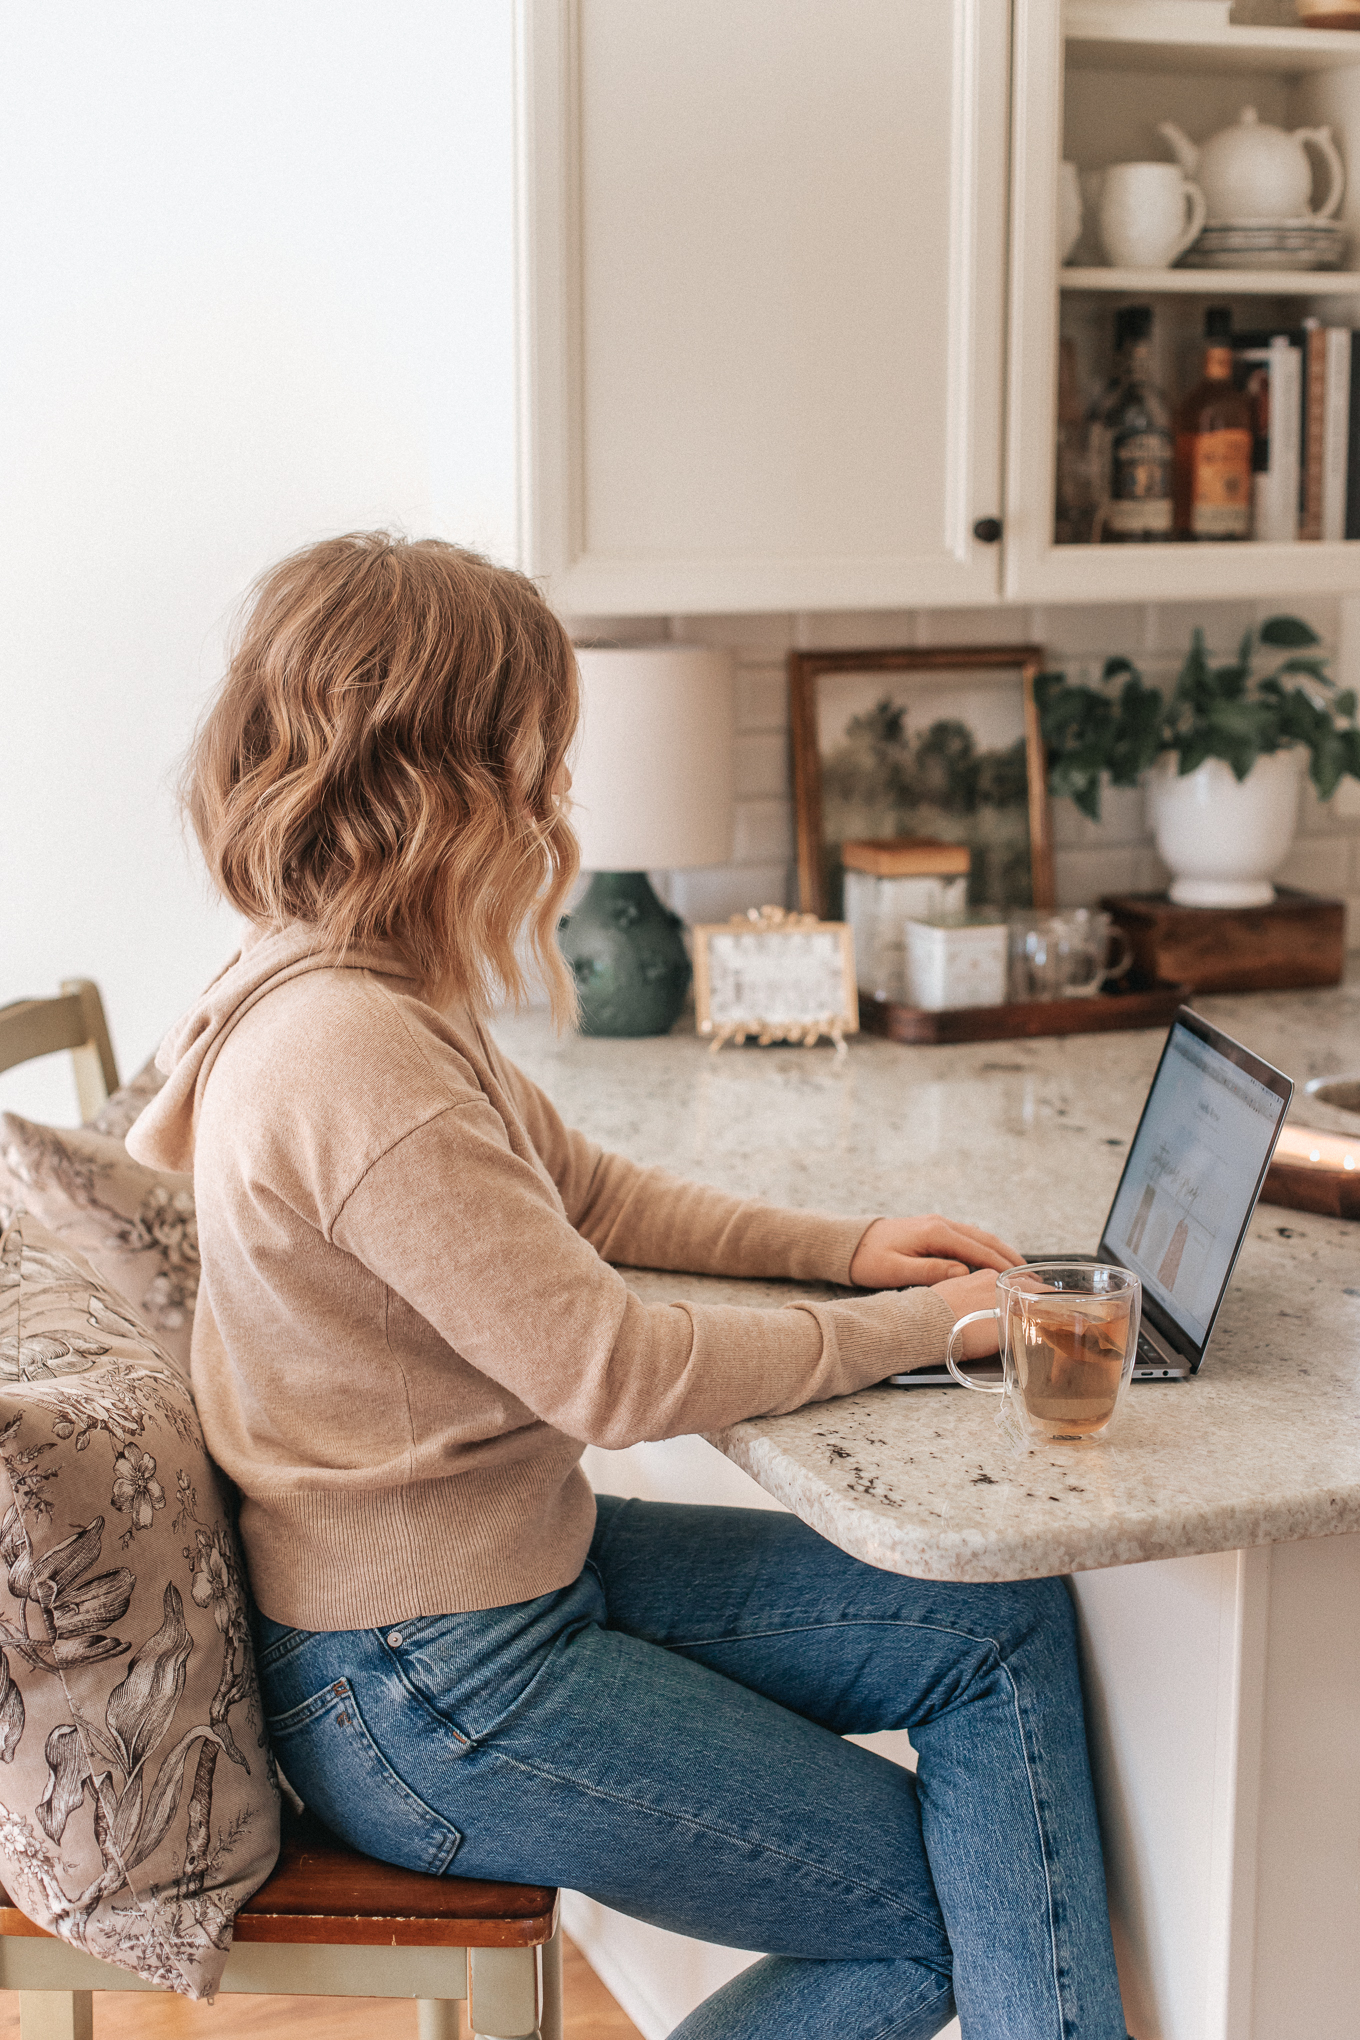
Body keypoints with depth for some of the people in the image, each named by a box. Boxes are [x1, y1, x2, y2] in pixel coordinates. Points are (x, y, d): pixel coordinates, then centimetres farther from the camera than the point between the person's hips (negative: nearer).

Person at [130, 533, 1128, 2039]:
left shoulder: (360, 997, 5)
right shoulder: (349, 1057, -27)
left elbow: (589, 1194, 17)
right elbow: (616, 1374, -25)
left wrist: (843, 1246, 6)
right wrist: (915, 1323, -12)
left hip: (526, 1559, 10)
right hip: (429, 1695, -10)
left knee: (1011, 1624, 4)